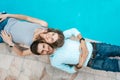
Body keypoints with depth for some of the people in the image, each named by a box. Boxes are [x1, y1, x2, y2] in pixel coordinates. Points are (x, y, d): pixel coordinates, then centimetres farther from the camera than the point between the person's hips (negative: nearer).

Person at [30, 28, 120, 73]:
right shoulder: (54, 62, -10)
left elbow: (73, 30, -2)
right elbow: (71, 70, -1)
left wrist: (82, 42, -17)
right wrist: (79, 64, -22)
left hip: (92, 47, 2)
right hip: (91, 62, -2)